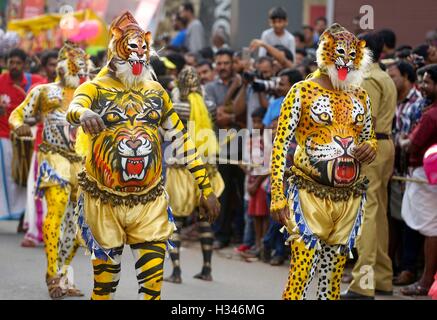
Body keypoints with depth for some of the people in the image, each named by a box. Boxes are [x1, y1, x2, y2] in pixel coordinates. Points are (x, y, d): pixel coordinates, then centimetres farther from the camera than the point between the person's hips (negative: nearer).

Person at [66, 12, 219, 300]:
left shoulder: (156, 91, 8)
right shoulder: (95, 88, -4)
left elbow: (181, 140, 13)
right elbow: (73, 109, -27)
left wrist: (206, 189, 10)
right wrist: (85, 114, -53)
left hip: (150, 203, 3)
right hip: (104, 203, -2)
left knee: (153, 281, -2)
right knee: (105, 280, 7)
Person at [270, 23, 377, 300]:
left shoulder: (361, 96, 12)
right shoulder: (302, 92, -3)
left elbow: (369, 138, 25)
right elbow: (281, 143, -6)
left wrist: (371, 148, -2)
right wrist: (277, 196, -13)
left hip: (350, 197, 5)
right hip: (310, 193, -5)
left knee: (333, 279, 10)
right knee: (301, 275, -12)